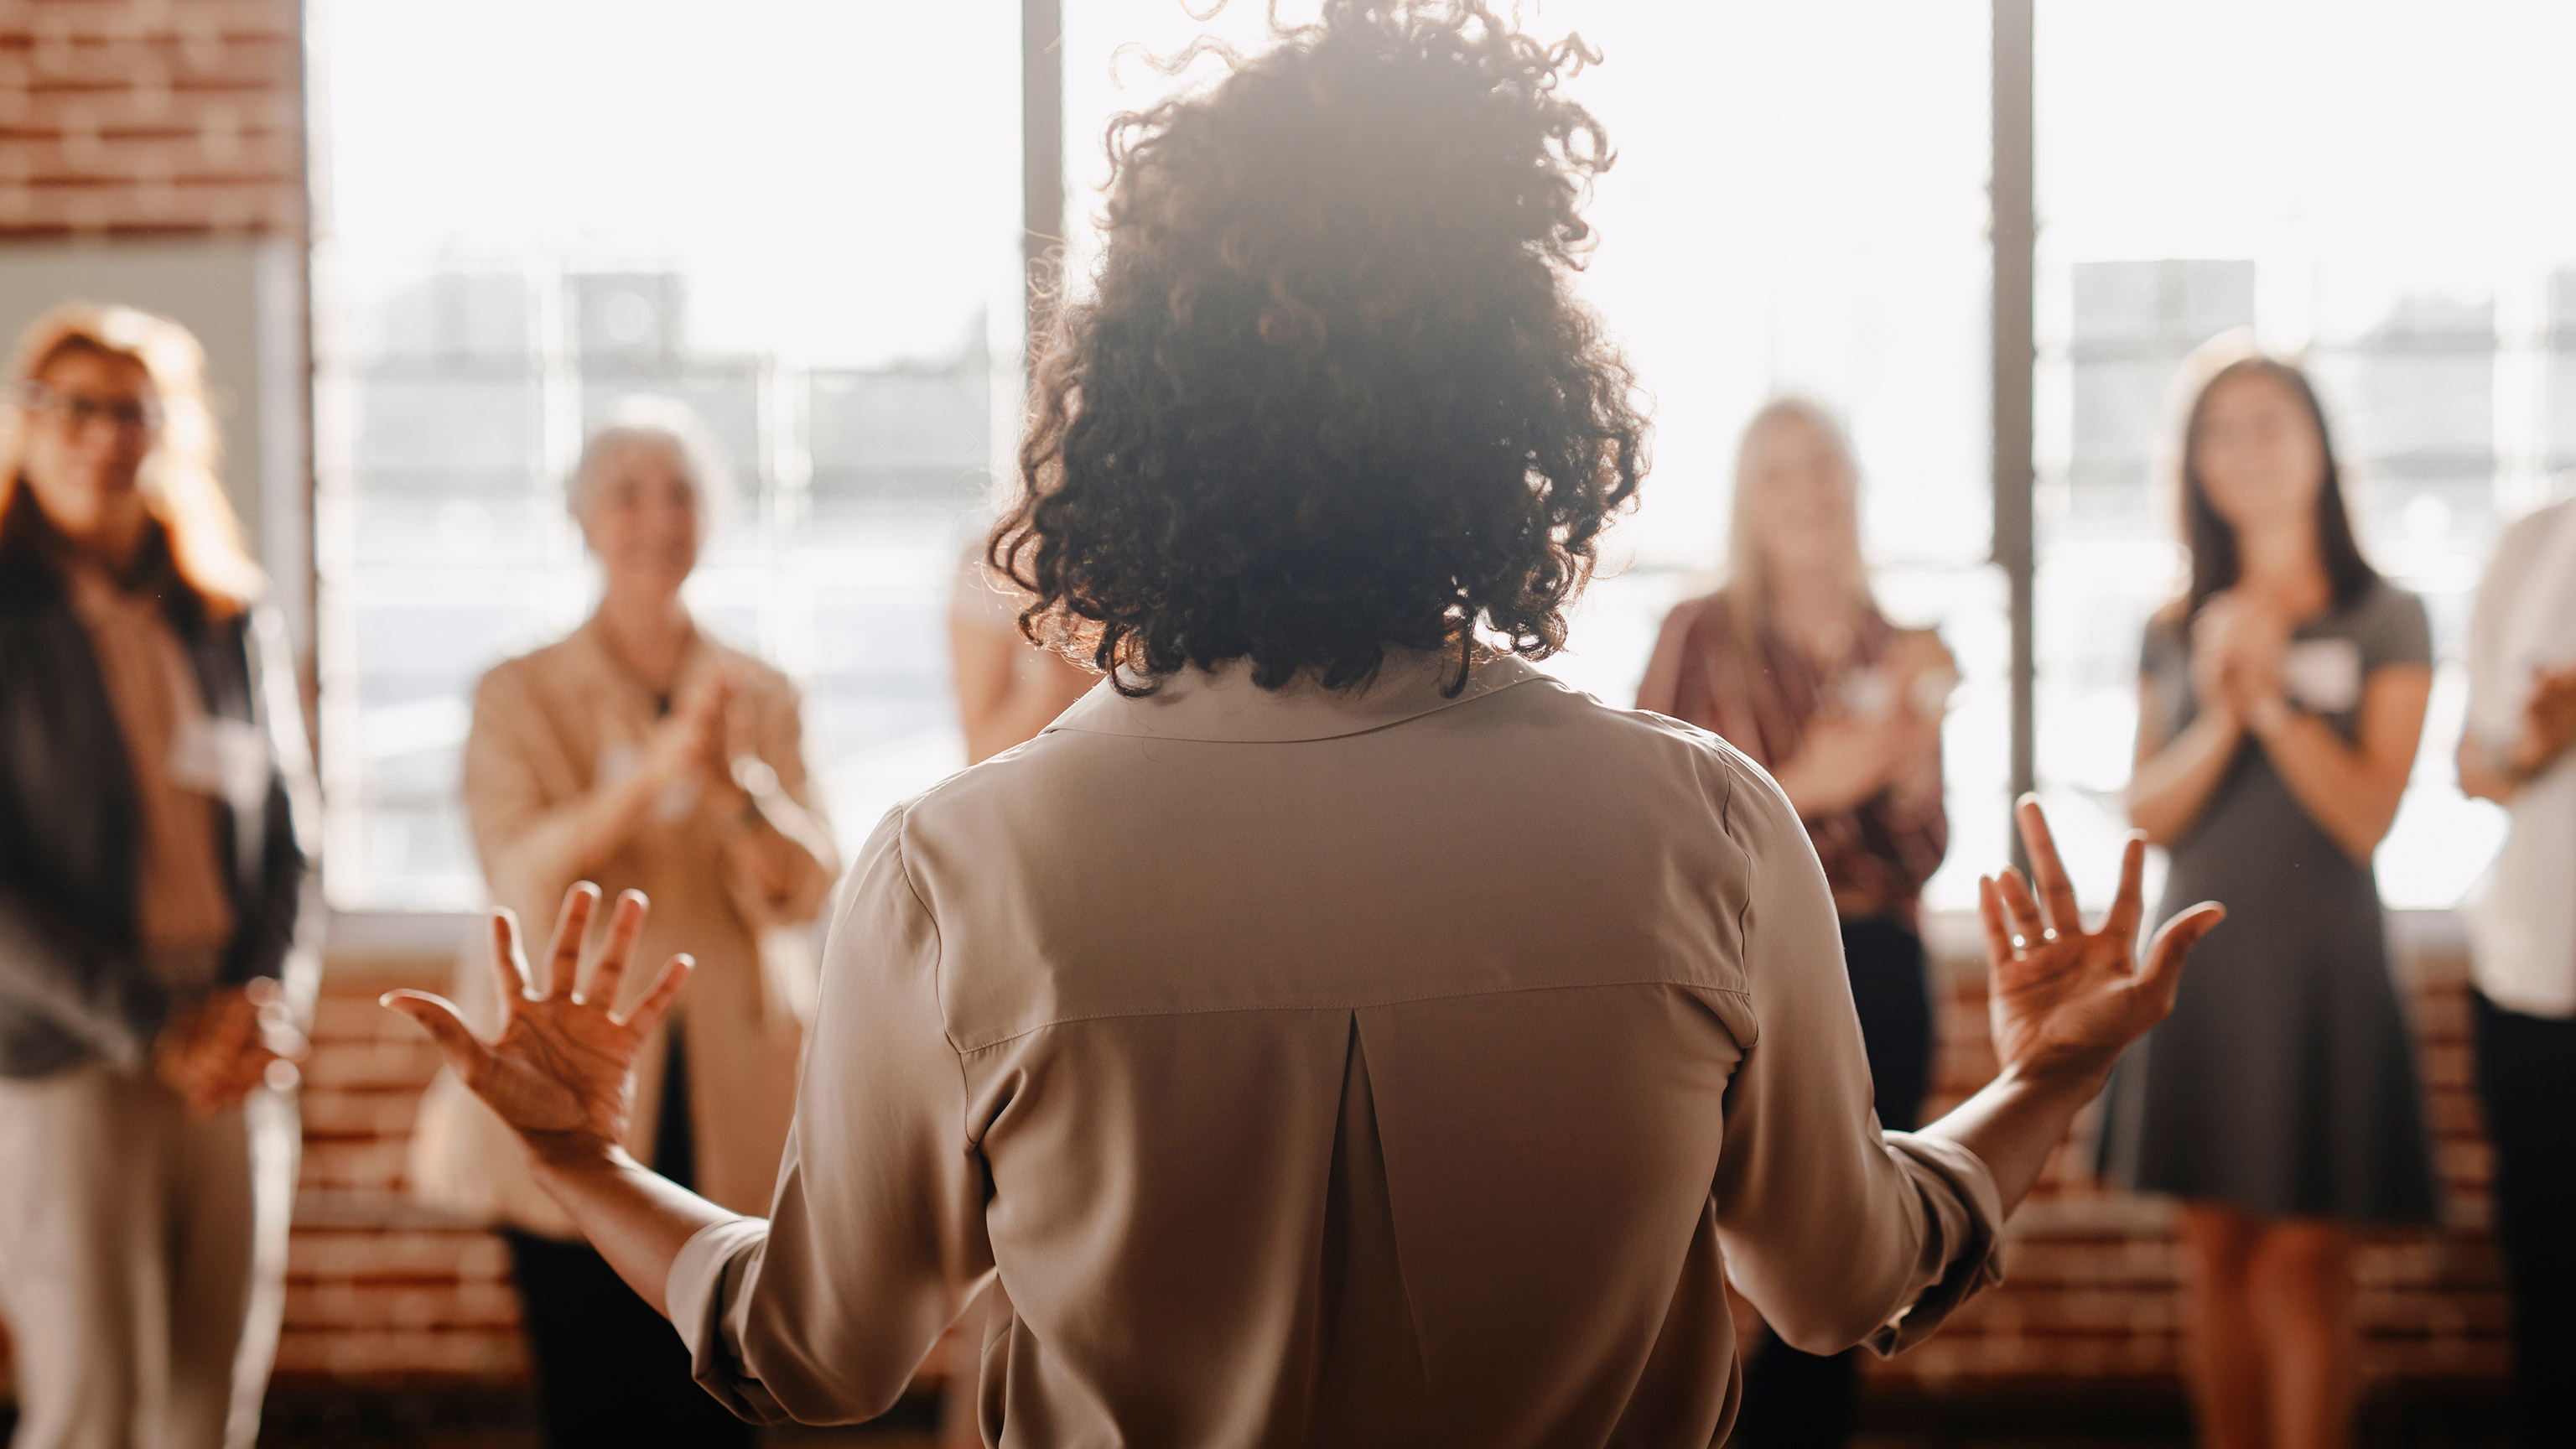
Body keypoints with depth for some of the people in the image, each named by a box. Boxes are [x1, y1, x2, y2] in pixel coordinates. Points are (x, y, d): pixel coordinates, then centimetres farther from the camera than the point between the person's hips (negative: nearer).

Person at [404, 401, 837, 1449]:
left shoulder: (762, 696, 10)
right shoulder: (519, 697, 5)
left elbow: (802, 890, -1)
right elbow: (522, 874, -10)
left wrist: (735, 783, -21)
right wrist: (654, 769, -24)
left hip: (731, 1110, 2)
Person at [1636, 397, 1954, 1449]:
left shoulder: (1898, 652, 11)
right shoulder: (1703, 635, -3)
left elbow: (1922, 856, 9)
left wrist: (1914, 749, -9)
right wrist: (1806, 784, -17)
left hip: (1877, 976, 5)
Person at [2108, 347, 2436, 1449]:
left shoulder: (2384, 622, 0)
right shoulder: (2175, 632, 10)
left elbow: (2369, 816, -7)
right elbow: (2147, 816, 2)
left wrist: (2274, 696, -16)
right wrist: (2220, 713, -13)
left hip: (2317, 966, -4)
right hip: (2197, 958, 4)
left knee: (2302, 1262, -5)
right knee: (2216, 1257, 7)